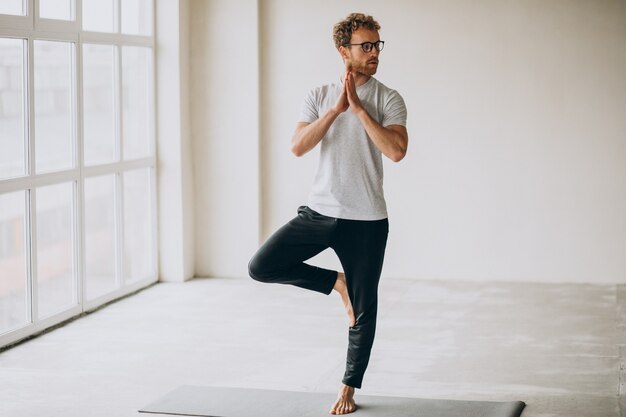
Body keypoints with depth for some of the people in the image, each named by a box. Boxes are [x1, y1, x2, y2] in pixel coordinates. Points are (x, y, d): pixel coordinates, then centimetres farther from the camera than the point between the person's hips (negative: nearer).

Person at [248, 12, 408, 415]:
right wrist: (337, 108, -17)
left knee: (363, 311, 4)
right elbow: (298, 147, -9)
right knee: (262, 267, -11)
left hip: (366, 220, -2)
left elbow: (397, 150, -19)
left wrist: (359, 107, -19)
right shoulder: (319, 97, 4)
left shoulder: (388, 100, -3)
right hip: (319, 212, 3)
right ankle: (337, 282, 10)